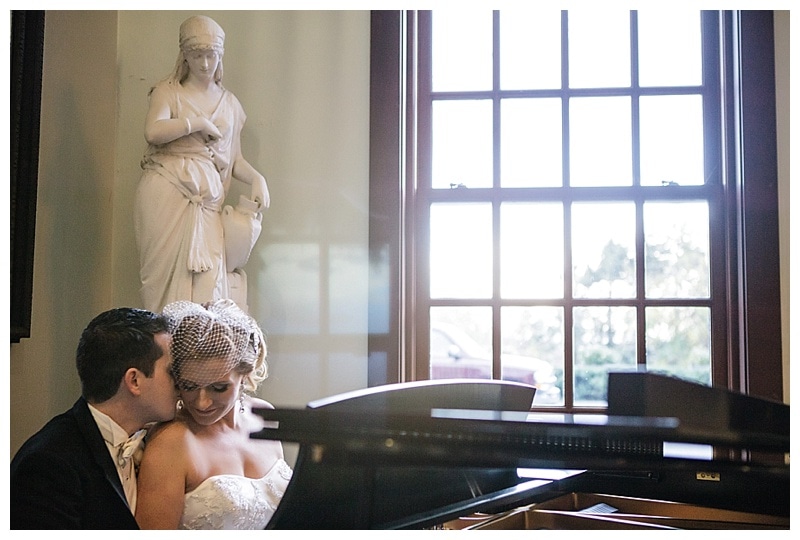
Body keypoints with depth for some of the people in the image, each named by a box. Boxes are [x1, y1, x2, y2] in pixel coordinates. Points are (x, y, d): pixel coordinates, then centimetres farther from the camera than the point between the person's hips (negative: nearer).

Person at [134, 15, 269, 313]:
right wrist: (200, 123, -8)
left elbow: (234, 159, 19)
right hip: (167, 195, -3)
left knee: (209, 282, -6)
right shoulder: (168, 91, 6)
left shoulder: (230, 104, 18)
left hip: (208, 201, 3)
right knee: (168, 274, -7)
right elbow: (153, 132, -14)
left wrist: (257, 178, 0)